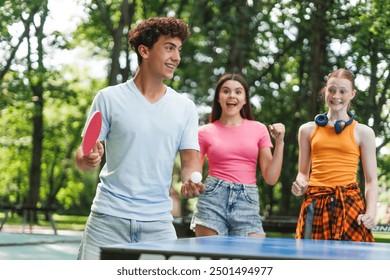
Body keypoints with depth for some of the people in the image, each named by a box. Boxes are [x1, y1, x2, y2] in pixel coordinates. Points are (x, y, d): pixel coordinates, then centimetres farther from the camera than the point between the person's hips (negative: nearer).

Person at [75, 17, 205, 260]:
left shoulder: (185, 107, 8)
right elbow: (83, 156, 2)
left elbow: (191, 158, 5)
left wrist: (191, 179, -18)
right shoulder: (109, 98, 1)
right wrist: (88, 159, -21)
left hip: (158, 221, 2)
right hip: (109, 217, -2)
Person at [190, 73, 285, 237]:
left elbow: (271, 178, 5)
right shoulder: (206, 132, 7)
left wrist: (279, 142, -2)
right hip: (212, 199, -1)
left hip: (247, 201, 1)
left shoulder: (259, 129, 9)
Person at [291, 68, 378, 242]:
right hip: (315, 204, 2)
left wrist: (371, 212, -10)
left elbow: (371, 180, 5)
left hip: (350, 203, -2)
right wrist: (299, 185, -3)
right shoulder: (308, 130, 13)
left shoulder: (363, 132, 7)